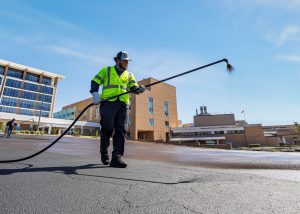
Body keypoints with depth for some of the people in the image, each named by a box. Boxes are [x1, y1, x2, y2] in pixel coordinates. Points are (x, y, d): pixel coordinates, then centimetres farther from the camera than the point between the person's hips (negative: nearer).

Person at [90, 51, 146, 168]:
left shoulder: (129, 75, 22)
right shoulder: (106, 70, 16)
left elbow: (134, 88, 8)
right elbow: (95, 82, 11)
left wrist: (139, 88, -15)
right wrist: (95, 94, -6)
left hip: (123, 105, 3)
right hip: (108, 103, -2)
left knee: (121, 131, -6)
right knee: (107, 128, -5)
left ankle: (116, 157, -4)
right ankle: (104, 152, 21)